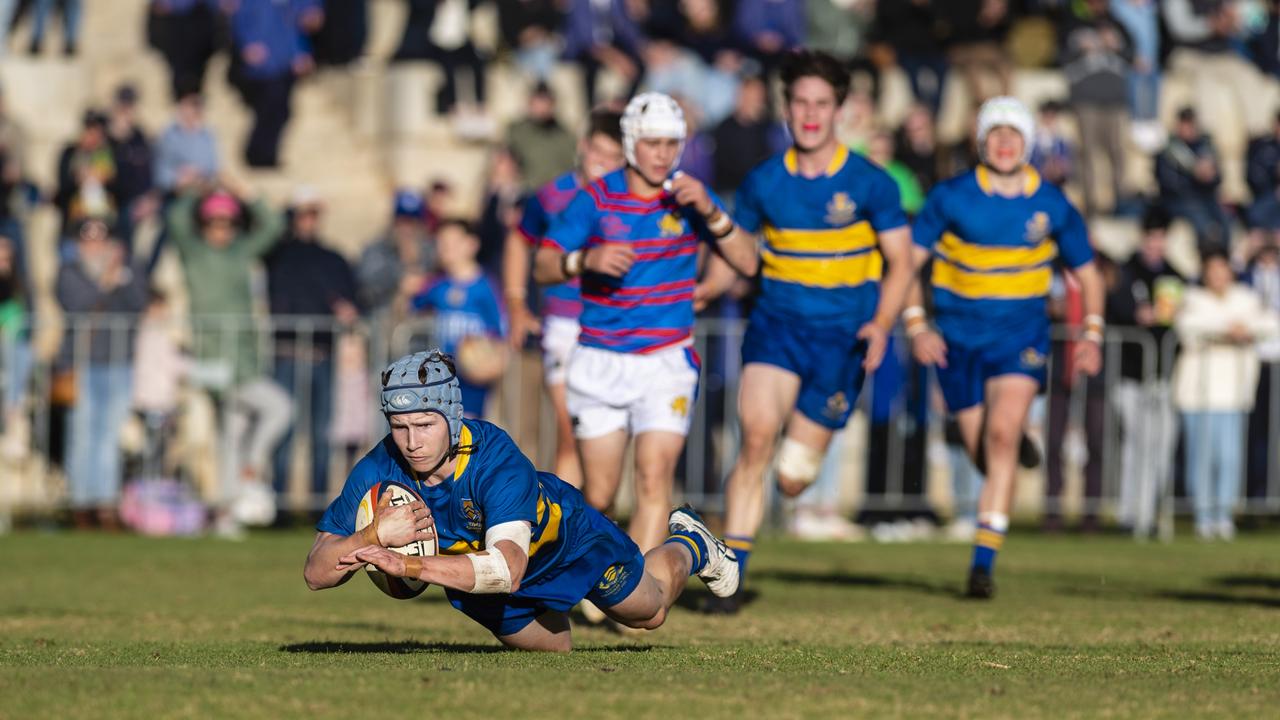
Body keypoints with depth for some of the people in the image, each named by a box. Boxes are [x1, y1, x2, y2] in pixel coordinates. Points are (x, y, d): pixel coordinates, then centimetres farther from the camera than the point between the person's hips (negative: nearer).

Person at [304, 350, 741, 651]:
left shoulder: (496, 460, -45)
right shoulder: (379, 471, -35)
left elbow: (507, 568, -58)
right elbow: (316, 573, -35)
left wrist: (409, 566, -67)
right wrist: (375, 535, -54)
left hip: (566, 539, -3)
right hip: (475, 563, 3)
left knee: (649, 611, 24)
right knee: (555, 648, 29)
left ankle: (690, 544, 53)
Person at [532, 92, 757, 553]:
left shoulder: (689, 196, 0)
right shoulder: (595, 198, -2)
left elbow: (747, 263, -5)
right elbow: (542, 267, -4)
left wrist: (710, 212, -20)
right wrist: (586, 260, -24)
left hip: (667, 360, 0)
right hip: (600, 360, 0)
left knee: (654, 478, -17)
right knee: (599, 494, 4)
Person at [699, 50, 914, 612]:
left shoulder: (869, 183, -3)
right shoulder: (764, 183, 4)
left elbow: (900, 261, 0)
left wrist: (881, 325, -15)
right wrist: (691, 294, -2)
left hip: (841, 336, -1)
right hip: (776, 326, 1)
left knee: (791, 477, -2)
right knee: (757, 435, -22)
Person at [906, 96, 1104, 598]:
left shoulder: (1053, 206, -1)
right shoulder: (951, 198, -6)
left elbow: (1086, 273, 11)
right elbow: (908, 261, -1)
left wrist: (1091, 335, 0)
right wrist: (917, 326, -12)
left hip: (1021, 336, -1)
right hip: (958, 336, 1)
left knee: (1002, 434, -21)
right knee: (981, 452, 2)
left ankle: (984, 561, -21)